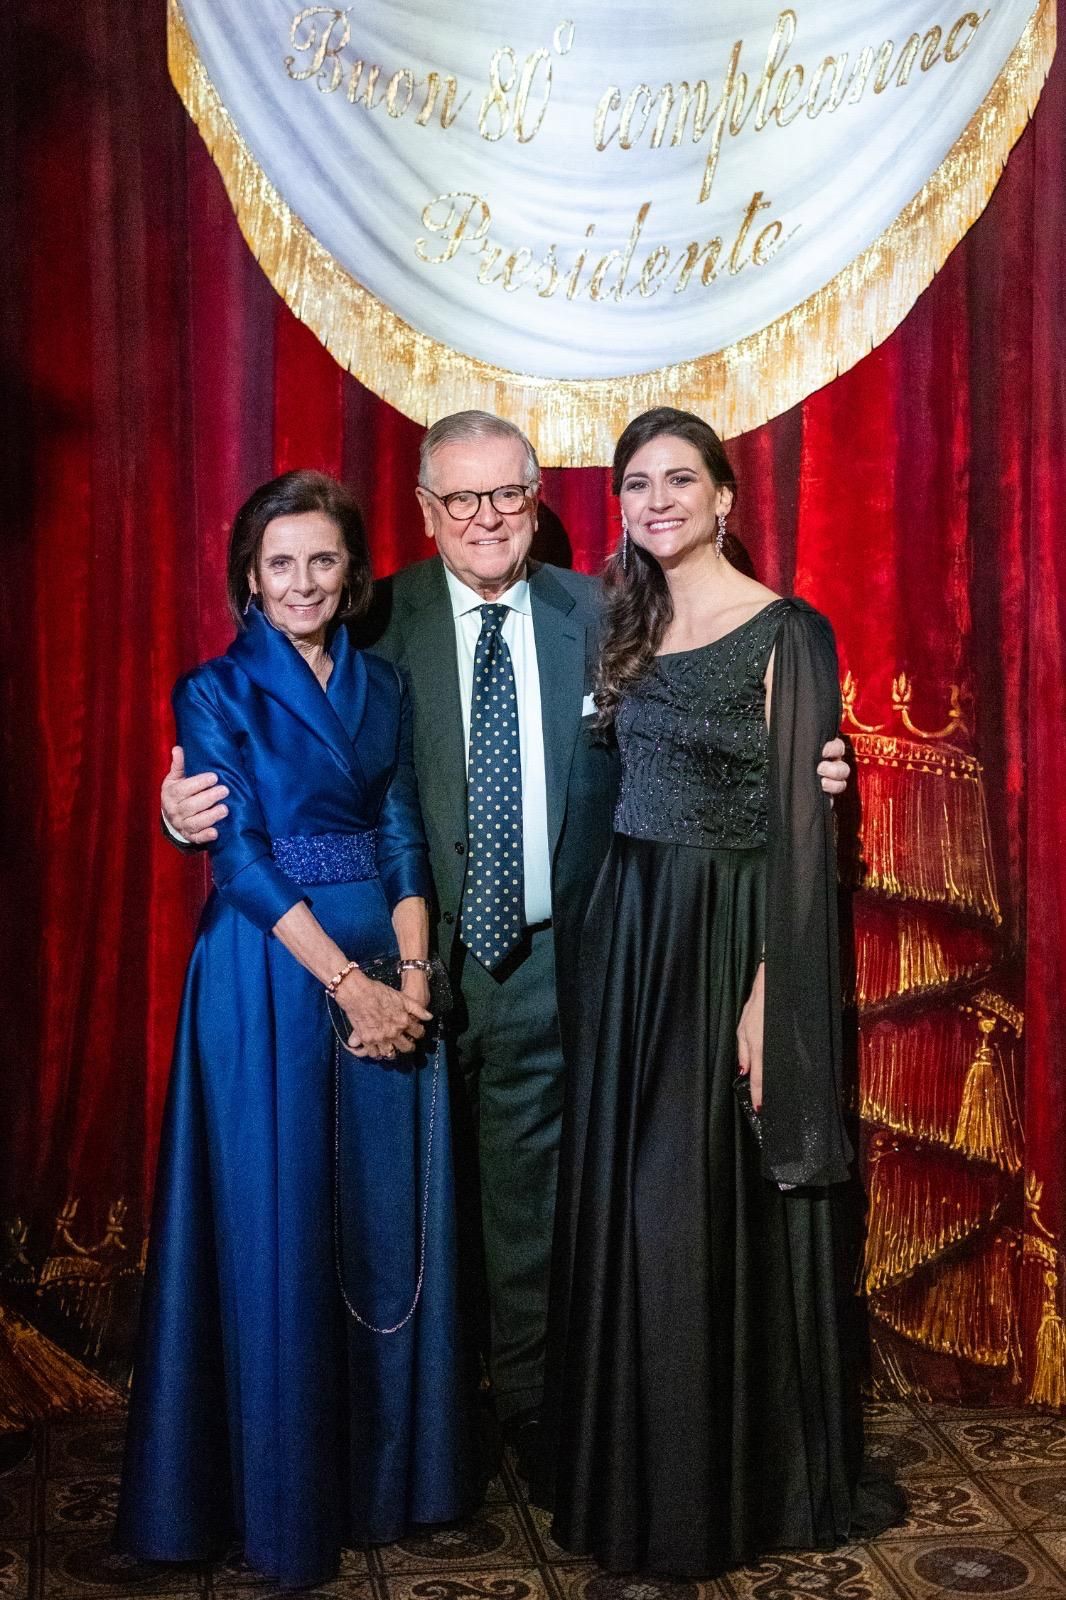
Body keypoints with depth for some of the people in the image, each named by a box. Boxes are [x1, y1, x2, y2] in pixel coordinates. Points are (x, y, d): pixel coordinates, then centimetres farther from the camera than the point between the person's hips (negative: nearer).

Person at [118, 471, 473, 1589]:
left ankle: (390, 1464, 23)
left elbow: (404, 837, 7)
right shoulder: (217, 695, -3)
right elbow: (243, 861, -10)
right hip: (269, 976, -4)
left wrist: (412, 972, -7)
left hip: (389, 969, 4)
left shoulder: (383, 687, 11)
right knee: (280, 1228, 0)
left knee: (392, 1221, 8)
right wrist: (347, 981, -16)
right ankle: (287, 1493, 14)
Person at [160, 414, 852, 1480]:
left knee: (530, 1193, 13)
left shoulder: (595, 615, 2)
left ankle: (530, 1403, 31)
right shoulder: (384, 621, -3)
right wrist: (196, 811, -22)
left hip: (545, 963, 1)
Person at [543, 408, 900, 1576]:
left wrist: (766, 999, -18)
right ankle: (638, 1475, 27)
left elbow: (801, 828, -13)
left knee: (722, 1214, 1)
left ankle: (747, 1485, 18)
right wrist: (615, 942, 6)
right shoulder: (630, 629, 11)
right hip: (629, 937, 6)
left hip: (728, 942, -6)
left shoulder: (787, 636, -10)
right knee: (627, 1207, 11)